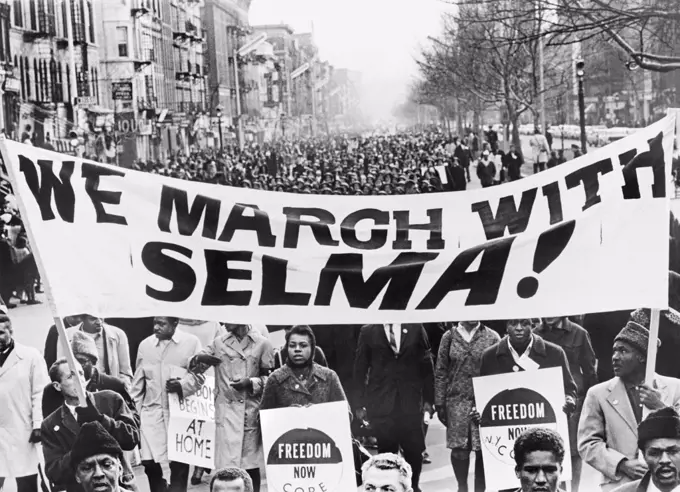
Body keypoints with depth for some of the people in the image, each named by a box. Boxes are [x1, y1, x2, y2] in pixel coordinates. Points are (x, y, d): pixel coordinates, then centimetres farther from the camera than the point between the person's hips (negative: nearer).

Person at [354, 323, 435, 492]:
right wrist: (360, 403, 3)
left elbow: (426, 365, 7)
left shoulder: (415, 328, 5)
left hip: (410, 402, 1)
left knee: (415, 450, 2)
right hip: (381, 404, -1)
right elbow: (360, 371, 6)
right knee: (386, 451, 0)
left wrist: (428, 399, 3)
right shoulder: (368, 332, 4)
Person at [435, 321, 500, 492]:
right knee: (459, 449, -1)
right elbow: (440, 372, 6)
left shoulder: (492, 337, 3)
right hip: (457, 401, 0)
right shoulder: (450, 336, 5)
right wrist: (439, 403, 1)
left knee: (483, 449, -1)